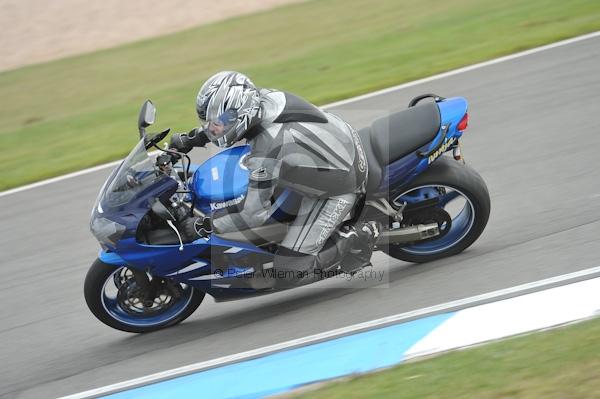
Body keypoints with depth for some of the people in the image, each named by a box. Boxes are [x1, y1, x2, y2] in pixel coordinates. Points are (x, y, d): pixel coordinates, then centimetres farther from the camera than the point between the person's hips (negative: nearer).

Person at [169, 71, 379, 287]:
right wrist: (190, 138, 11)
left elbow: (254, 213, -27)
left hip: (338, 188, -9)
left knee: (289, 273, -10)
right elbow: (231, 119, 14)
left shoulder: (264, 150, -34)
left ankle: (357, 238, 2)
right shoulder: (263, 98, -11)